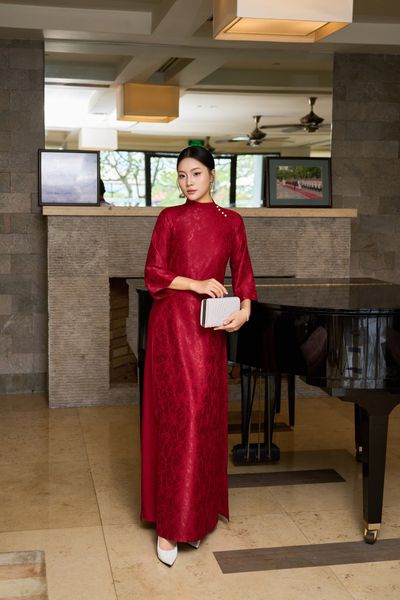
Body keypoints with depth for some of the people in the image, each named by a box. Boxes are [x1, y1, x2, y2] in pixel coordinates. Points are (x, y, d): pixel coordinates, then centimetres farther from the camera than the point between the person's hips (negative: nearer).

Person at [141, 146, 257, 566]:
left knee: (206, 416, 5)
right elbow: (153, 275, 0)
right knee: (174, 417, -5)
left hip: (211, 327, 3)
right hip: (172, 324, -2)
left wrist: (245, 310, -8)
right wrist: (196, 284, -13)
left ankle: (198, 512, 20)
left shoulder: (231, 221, 10)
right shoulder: (170, 218, 3)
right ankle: (168, 524, 3)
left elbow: (242, 273, 10)